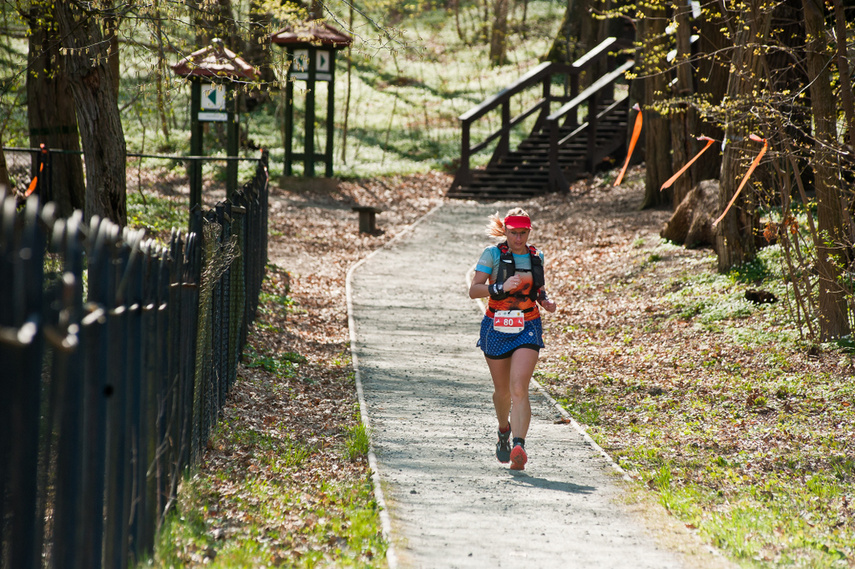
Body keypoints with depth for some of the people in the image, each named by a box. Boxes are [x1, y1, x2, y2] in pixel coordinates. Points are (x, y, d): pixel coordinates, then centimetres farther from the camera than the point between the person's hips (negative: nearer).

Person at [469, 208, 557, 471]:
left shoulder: (536, 256, 6)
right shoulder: (493, 254, -5)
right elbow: (474, 290, -10)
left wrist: (546, 301, 1)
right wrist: (501, 287, -25)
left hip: (528, 329, 0)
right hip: (497, 329, 0)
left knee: (519, 388, -18)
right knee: (502, 390, 13)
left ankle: (518, 446, -27)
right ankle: (504, 431, 44)